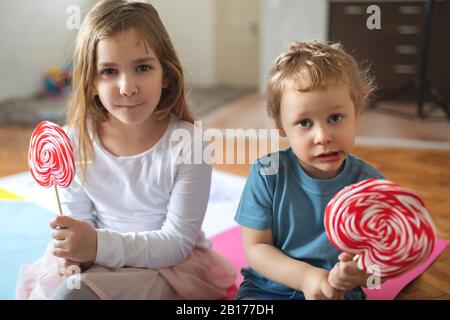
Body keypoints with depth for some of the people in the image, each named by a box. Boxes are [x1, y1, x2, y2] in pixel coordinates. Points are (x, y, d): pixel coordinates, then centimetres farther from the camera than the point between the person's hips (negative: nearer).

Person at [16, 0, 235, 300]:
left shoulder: (188, 144, -20)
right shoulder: (75, 143, -8)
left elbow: (177, 240, -17)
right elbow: (77, 219, 3)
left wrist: (100, 245, -29)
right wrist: (73, 251, -20)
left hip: (169, 264, -3)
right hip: (97, 263, 4)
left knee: (74, 292, -26)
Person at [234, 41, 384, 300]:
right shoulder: (267, 173, -11)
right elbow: (255, 247, -6)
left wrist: (356, 275, -29)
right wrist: (306, 276, -20)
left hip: (338, 291, 1)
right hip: (268, 286, 0)